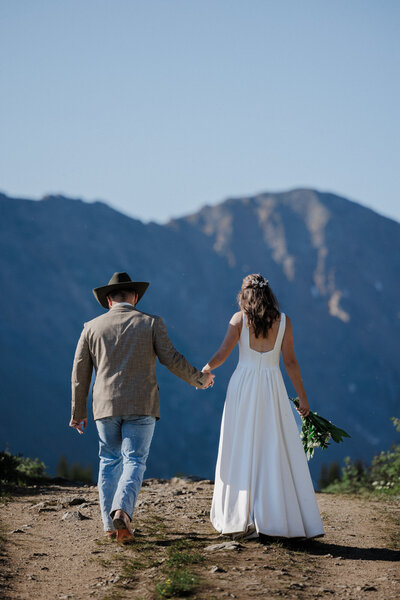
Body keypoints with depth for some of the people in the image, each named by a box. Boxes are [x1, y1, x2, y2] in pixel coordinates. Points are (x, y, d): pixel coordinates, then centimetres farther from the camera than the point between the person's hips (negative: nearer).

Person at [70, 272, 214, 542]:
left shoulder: (92, 327, 7)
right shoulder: (151, 323, 1)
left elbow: (80, 372, 7)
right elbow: (171, 358, -3)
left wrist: (79, 412, 15)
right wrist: (199, 378, 14)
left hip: (106, 406, 2)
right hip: (141, 406, -2)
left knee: (110, 461, 13)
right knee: (134, 461, -2)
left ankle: (110, 525, 11)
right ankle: (122, 510, -25)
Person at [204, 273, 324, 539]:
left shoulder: (240, 318, -1)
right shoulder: (283, 321, 1)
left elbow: (222, 355, -5)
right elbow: (290, 362, 0)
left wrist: (206, 370, 16)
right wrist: (303, 397, 7)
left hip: (243, 387, 0)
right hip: (272, 390, 0)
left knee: (241, 454, 5)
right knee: (278, 454, 4)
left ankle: (240, 519, 3)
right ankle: (280, 518, 1)